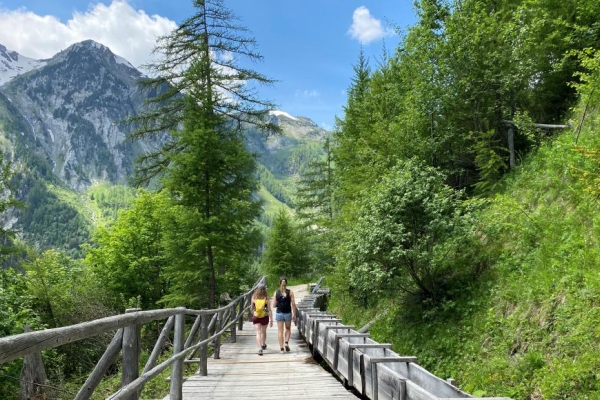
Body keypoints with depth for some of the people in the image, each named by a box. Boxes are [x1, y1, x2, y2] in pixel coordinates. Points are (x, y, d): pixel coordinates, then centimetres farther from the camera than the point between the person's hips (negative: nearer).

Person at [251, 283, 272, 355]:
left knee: (258, 332, 0)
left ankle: (260, 348, -17)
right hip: (265, 317, 1)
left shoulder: (254, 297, -6)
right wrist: (271, 319, -3)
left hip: (256, 317, -1)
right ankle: (263, 345, 42)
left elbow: (252, 308, 6)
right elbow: (269, 310, -9)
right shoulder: (266, 298, -9)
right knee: (263, 331, 21)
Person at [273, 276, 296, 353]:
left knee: (280, 331, 8)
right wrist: (294, 315, 0)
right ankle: (286, 343, 2)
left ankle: (281, 348, 7)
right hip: (288, 313, 0)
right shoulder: (290, 292, -7)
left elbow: (274, 305, -3)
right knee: (288, 329, 21)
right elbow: (293, 304, -8)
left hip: (279, 313, 0)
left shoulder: (276, 292, -4)